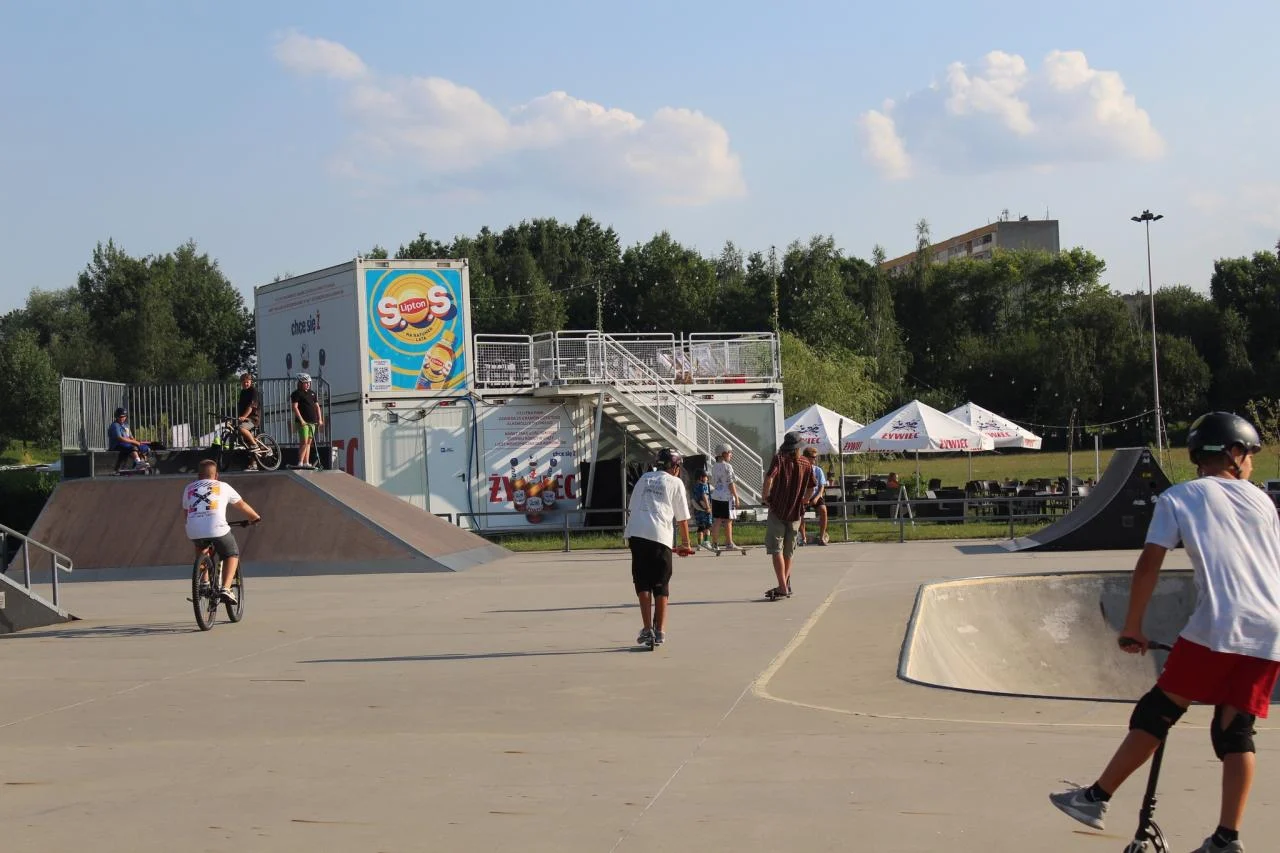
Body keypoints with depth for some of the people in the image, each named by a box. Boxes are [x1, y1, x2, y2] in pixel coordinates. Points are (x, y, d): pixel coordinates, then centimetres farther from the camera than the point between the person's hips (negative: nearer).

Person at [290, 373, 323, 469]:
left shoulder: (312, 393, 17)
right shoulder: (297, 394, -3)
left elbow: (317, 406, 18)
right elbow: (295, 407, -11)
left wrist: (320, 419, 9)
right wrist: (301, 420, -19)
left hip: (312, 421, 7)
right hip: (303, 422, -7)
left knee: (309, 442, 6)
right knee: (304, 442, -13)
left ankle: (306, 462, 7)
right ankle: (300, 463, -13)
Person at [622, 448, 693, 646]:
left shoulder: (644, 478, 22)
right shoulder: (675, 482, 11)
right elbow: (682, 518, 11)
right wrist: (685, 543, 21)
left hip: (636, 533, 3)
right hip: (660, 536, -3)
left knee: (642, 583, 7)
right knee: (661, 585, 8)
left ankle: (647, 629, 0)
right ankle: (660, 631, 7)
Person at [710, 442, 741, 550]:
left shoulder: (714, 467, 10)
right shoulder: (727, 466, -11)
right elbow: (730, 483, -13)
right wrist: (736, 497, -8)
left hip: (716, 496, 6)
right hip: (727, 497, -6)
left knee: (716, 521, 6)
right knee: (728, 521, 4)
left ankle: (714, 542, 4)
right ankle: (729, 542, 11)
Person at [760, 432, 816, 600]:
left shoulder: (779, 459, -8)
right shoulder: (806, 464, 4)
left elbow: (769, 478, -24)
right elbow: (811, 489, 10)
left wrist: (765, 497, -10)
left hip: (777, 510, -4)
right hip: (795, 512, 4)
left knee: (776, 550, -3)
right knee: (788, 552, 17)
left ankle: (783, 588, -13)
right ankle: (785, 585, 22)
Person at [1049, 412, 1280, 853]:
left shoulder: (1178, 497, 9)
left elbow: (1149, 565, 0)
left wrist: (1132, 627, 7)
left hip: (1216, 628, -4)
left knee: (1157, 712, 6)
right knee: (1235, 731, 9)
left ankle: (1097, 798, 8)